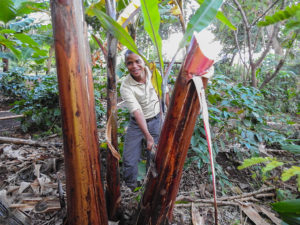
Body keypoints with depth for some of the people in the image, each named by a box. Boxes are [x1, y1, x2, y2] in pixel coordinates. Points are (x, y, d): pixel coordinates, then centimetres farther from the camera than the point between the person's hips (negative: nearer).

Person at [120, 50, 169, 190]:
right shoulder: (125, 87, -21)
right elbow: (137, 112, -28)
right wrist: (148, 137, -36)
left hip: (156, 120, 2)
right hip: (136, 123, -1)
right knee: (129, 161, 1)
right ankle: (130, 188, 29)